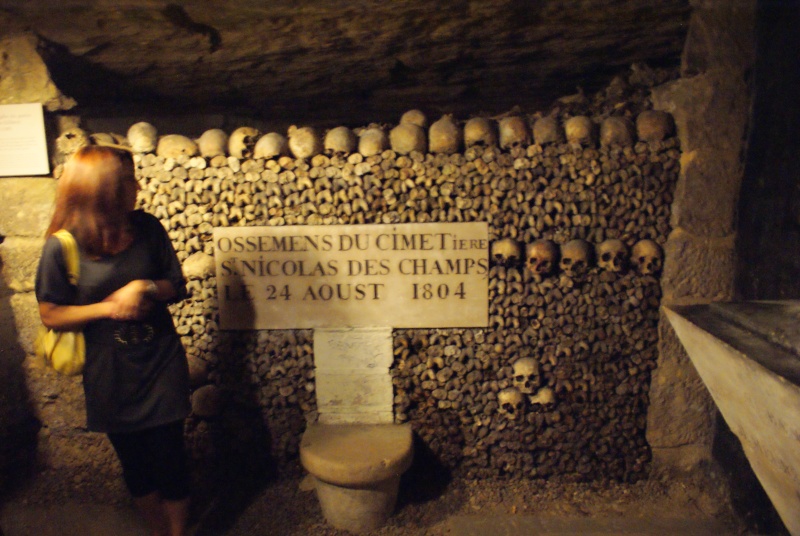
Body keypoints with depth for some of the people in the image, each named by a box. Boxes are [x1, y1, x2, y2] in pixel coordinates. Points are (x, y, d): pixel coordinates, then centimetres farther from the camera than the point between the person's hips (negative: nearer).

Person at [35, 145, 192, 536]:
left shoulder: (147, 228, -7)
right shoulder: (63, 246, -12)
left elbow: (178, 288, 0)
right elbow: (50, 315, -6)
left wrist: (146, 287, -20)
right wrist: (108, 308, -19)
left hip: (160, 364, 1)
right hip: (110, 374, 0)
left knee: (170, 457, 5)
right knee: (134, 461, 17)